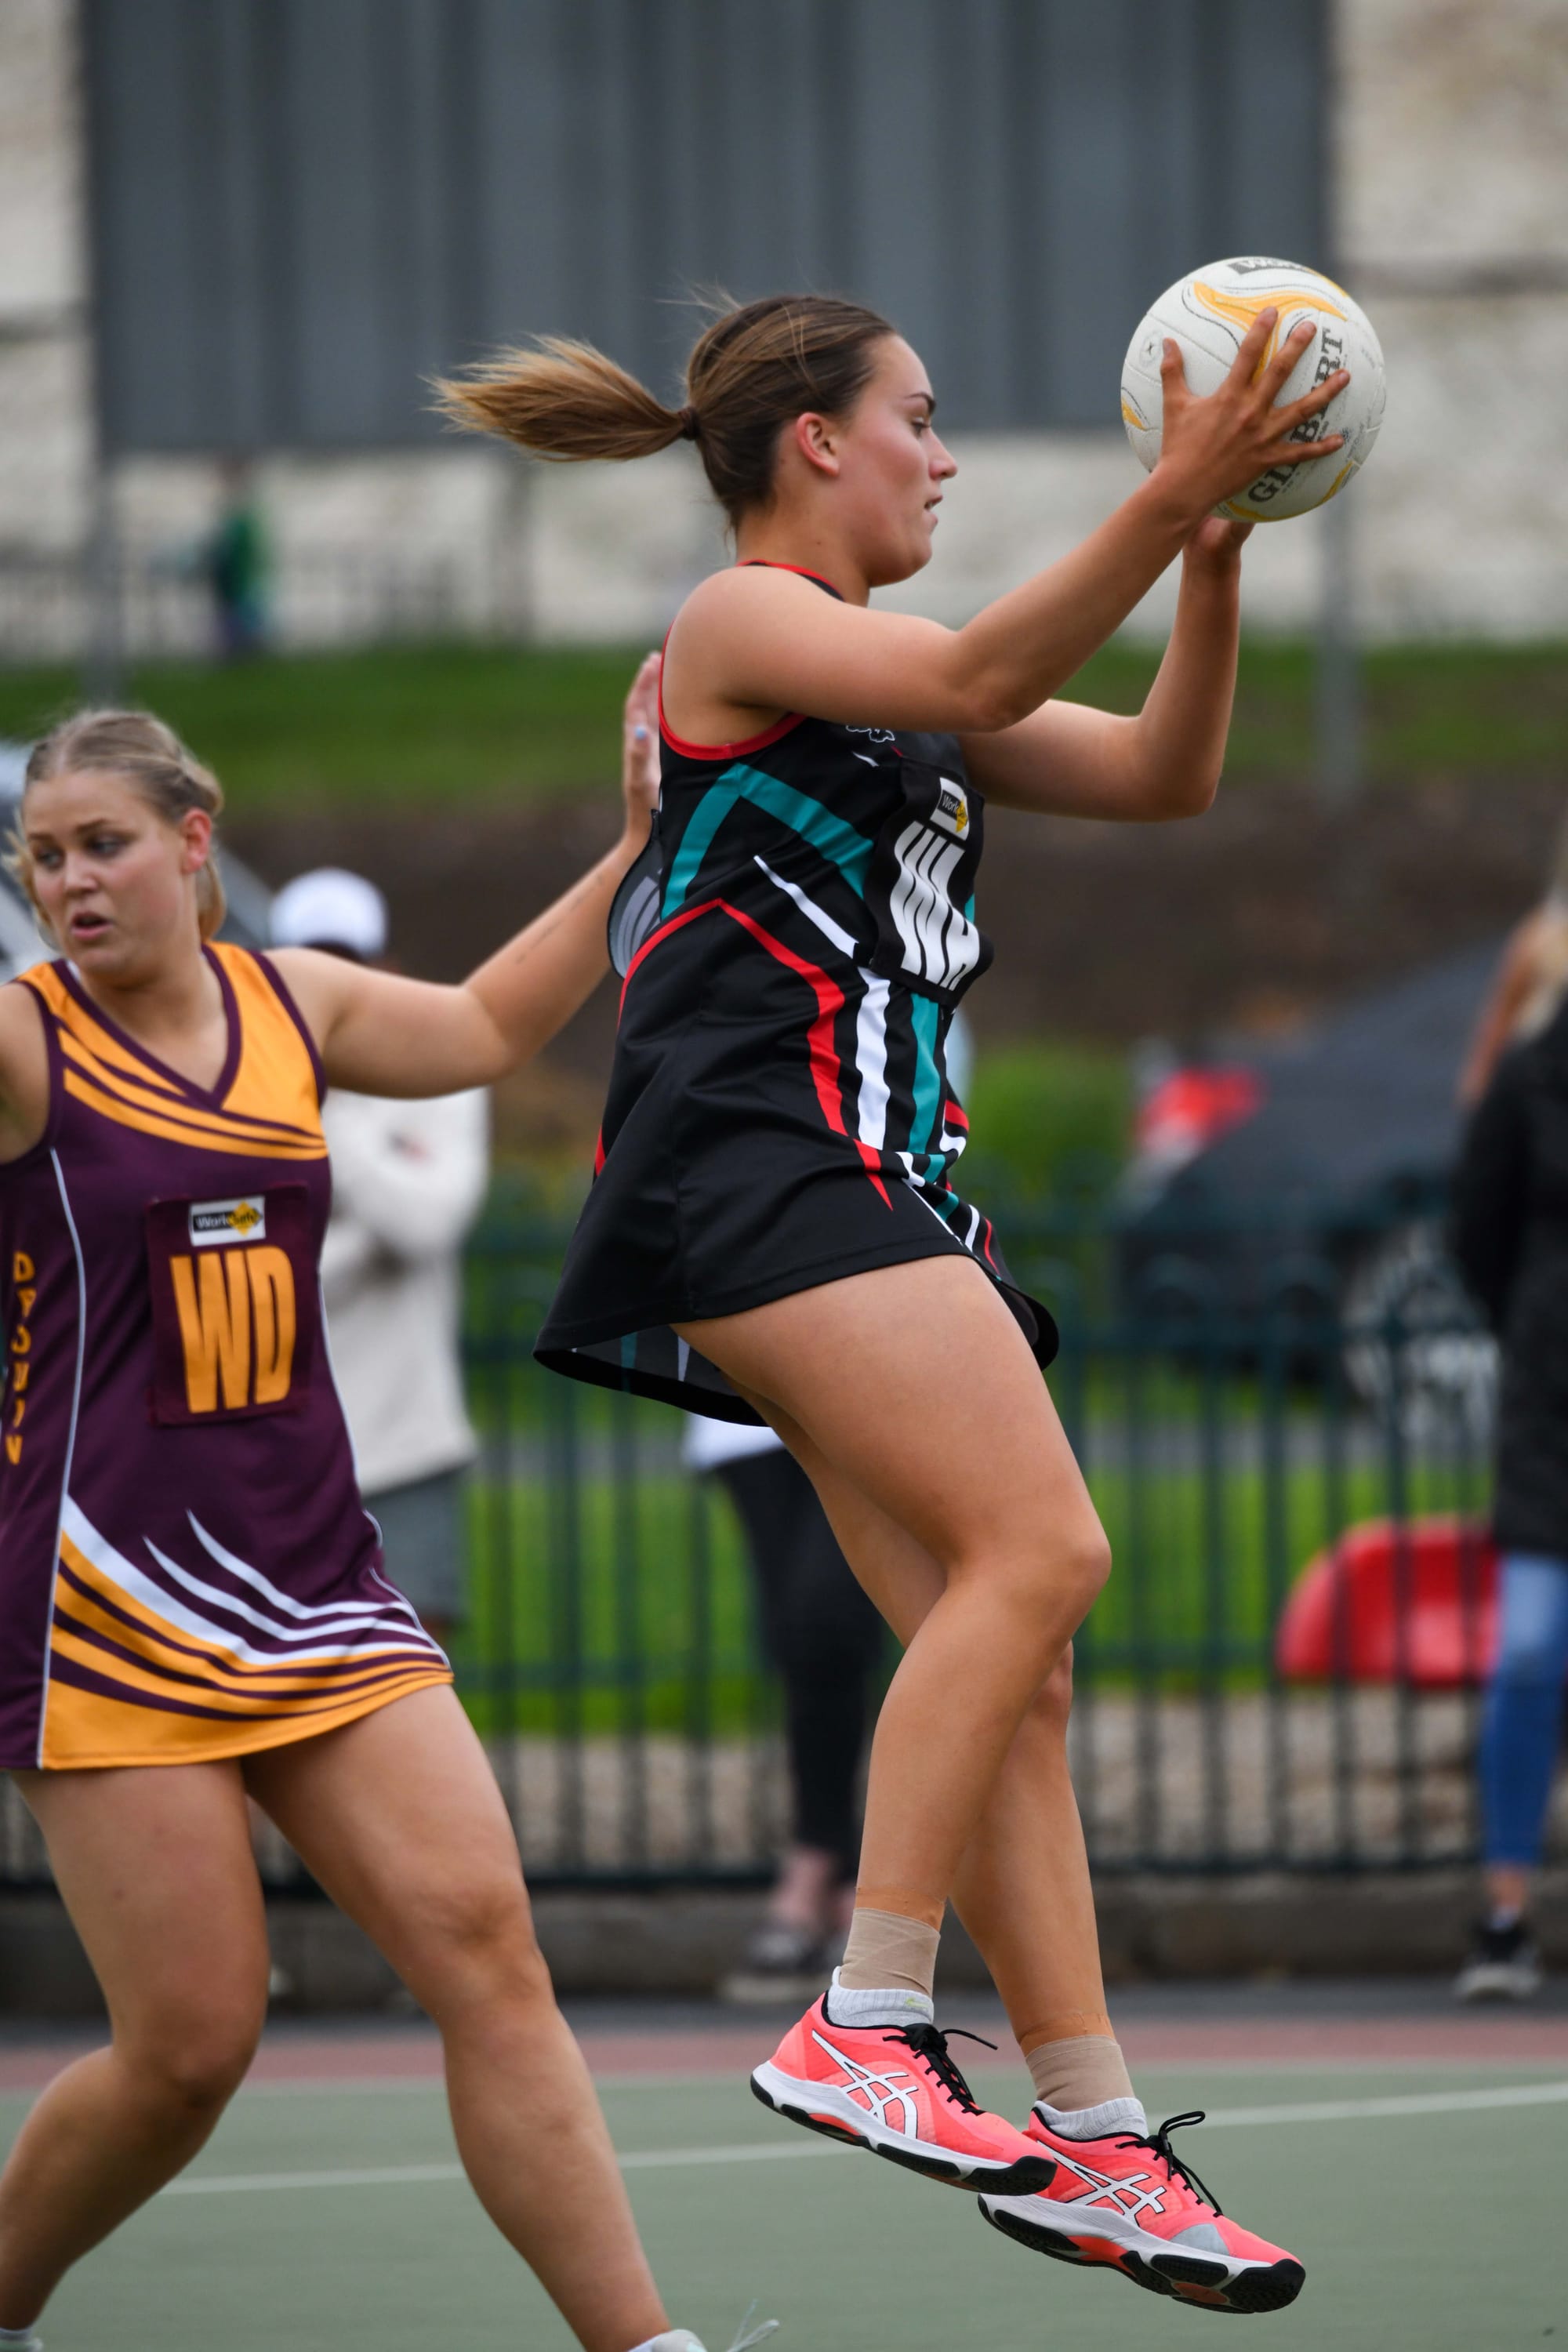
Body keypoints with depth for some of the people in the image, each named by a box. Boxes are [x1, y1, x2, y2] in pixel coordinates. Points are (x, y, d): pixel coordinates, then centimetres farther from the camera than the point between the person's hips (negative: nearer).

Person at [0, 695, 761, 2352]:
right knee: (189, 2046, -7)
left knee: (481, 1938, -9)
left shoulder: (294, 1004, 11)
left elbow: (485, 1027, 31)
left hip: (316, 1581, 5)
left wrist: (640, 851, 30)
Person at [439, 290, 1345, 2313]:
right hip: (762, 1155, -9)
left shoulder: (886, 683, 26)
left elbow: (1161, 775, 23)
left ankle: (1090, 2143, -1)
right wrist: (1170, 495, -26)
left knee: (1003, 1652, 2)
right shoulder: (740, 620, -1)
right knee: (1040, 1546, -21)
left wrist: (1212, 552, 9)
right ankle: (863, 2030, -21)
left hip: (881, 1185, 9)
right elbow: (979, 675, -19)